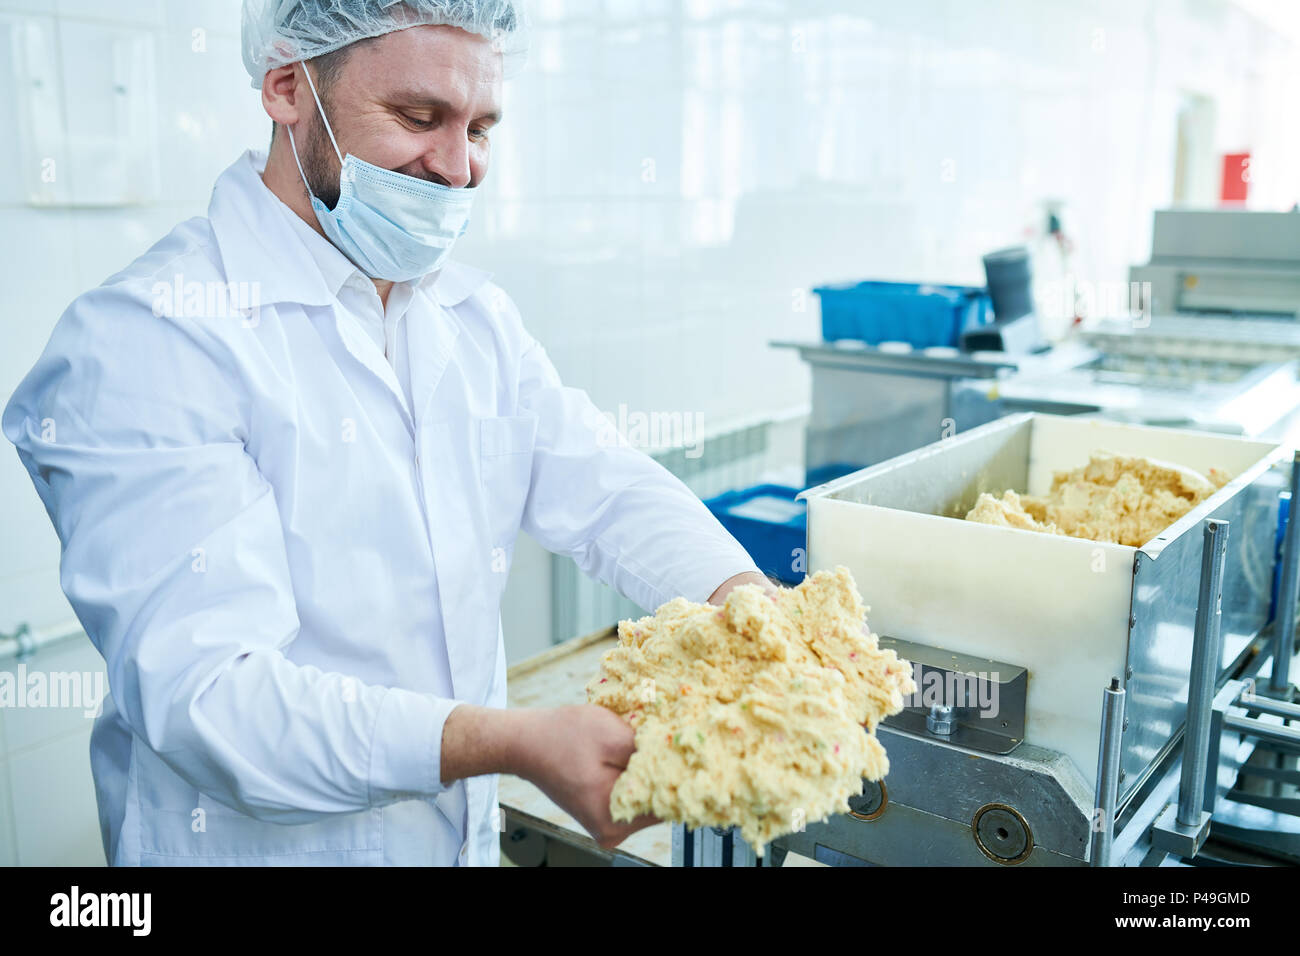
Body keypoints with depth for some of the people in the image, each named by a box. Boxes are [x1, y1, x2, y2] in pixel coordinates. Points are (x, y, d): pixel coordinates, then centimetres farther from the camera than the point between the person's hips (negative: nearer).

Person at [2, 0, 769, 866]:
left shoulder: (478, 317, 3)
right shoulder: (144, 339, -21)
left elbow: (609, 493, -2)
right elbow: (202, 688, -29)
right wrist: (515, 743, -40)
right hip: (261, 843, -6)